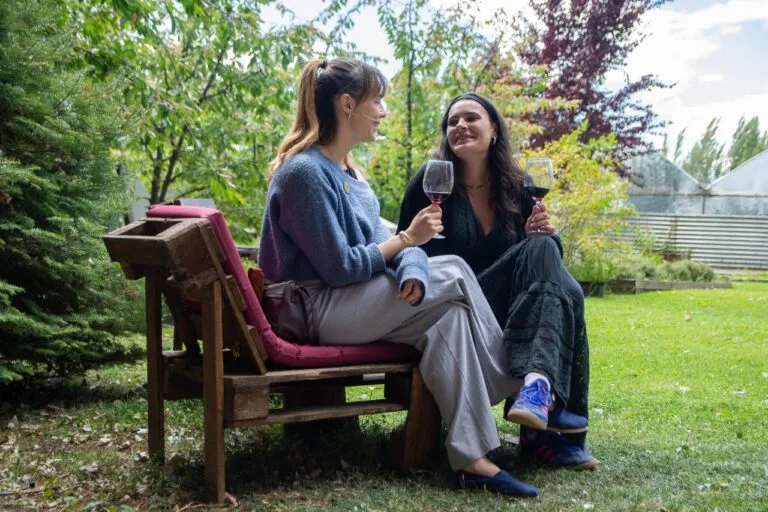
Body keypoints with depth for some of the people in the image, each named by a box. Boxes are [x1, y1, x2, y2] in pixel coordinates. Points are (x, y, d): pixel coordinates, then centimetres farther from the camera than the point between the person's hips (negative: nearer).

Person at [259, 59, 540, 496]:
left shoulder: (348, 171, 14)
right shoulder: (305, 172, -15)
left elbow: (379, 244, 5)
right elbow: (340, 268, -19)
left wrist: (413, 270, -18)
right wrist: (408, 239, -10)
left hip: (350, 300, 9)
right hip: (316, 309, -9)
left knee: (449, 312, -13)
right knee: (454, 275, -13)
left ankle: (471, 456, -17)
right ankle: (514, 391, -1)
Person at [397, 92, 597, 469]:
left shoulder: (518, 188, 10)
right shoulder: (430, 182, -1)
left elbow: (543, 249, 14)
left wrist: (542, 235, -10)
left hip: (510, 311, 4)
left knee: (566, 293, -27)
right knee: (538, 251, -28)